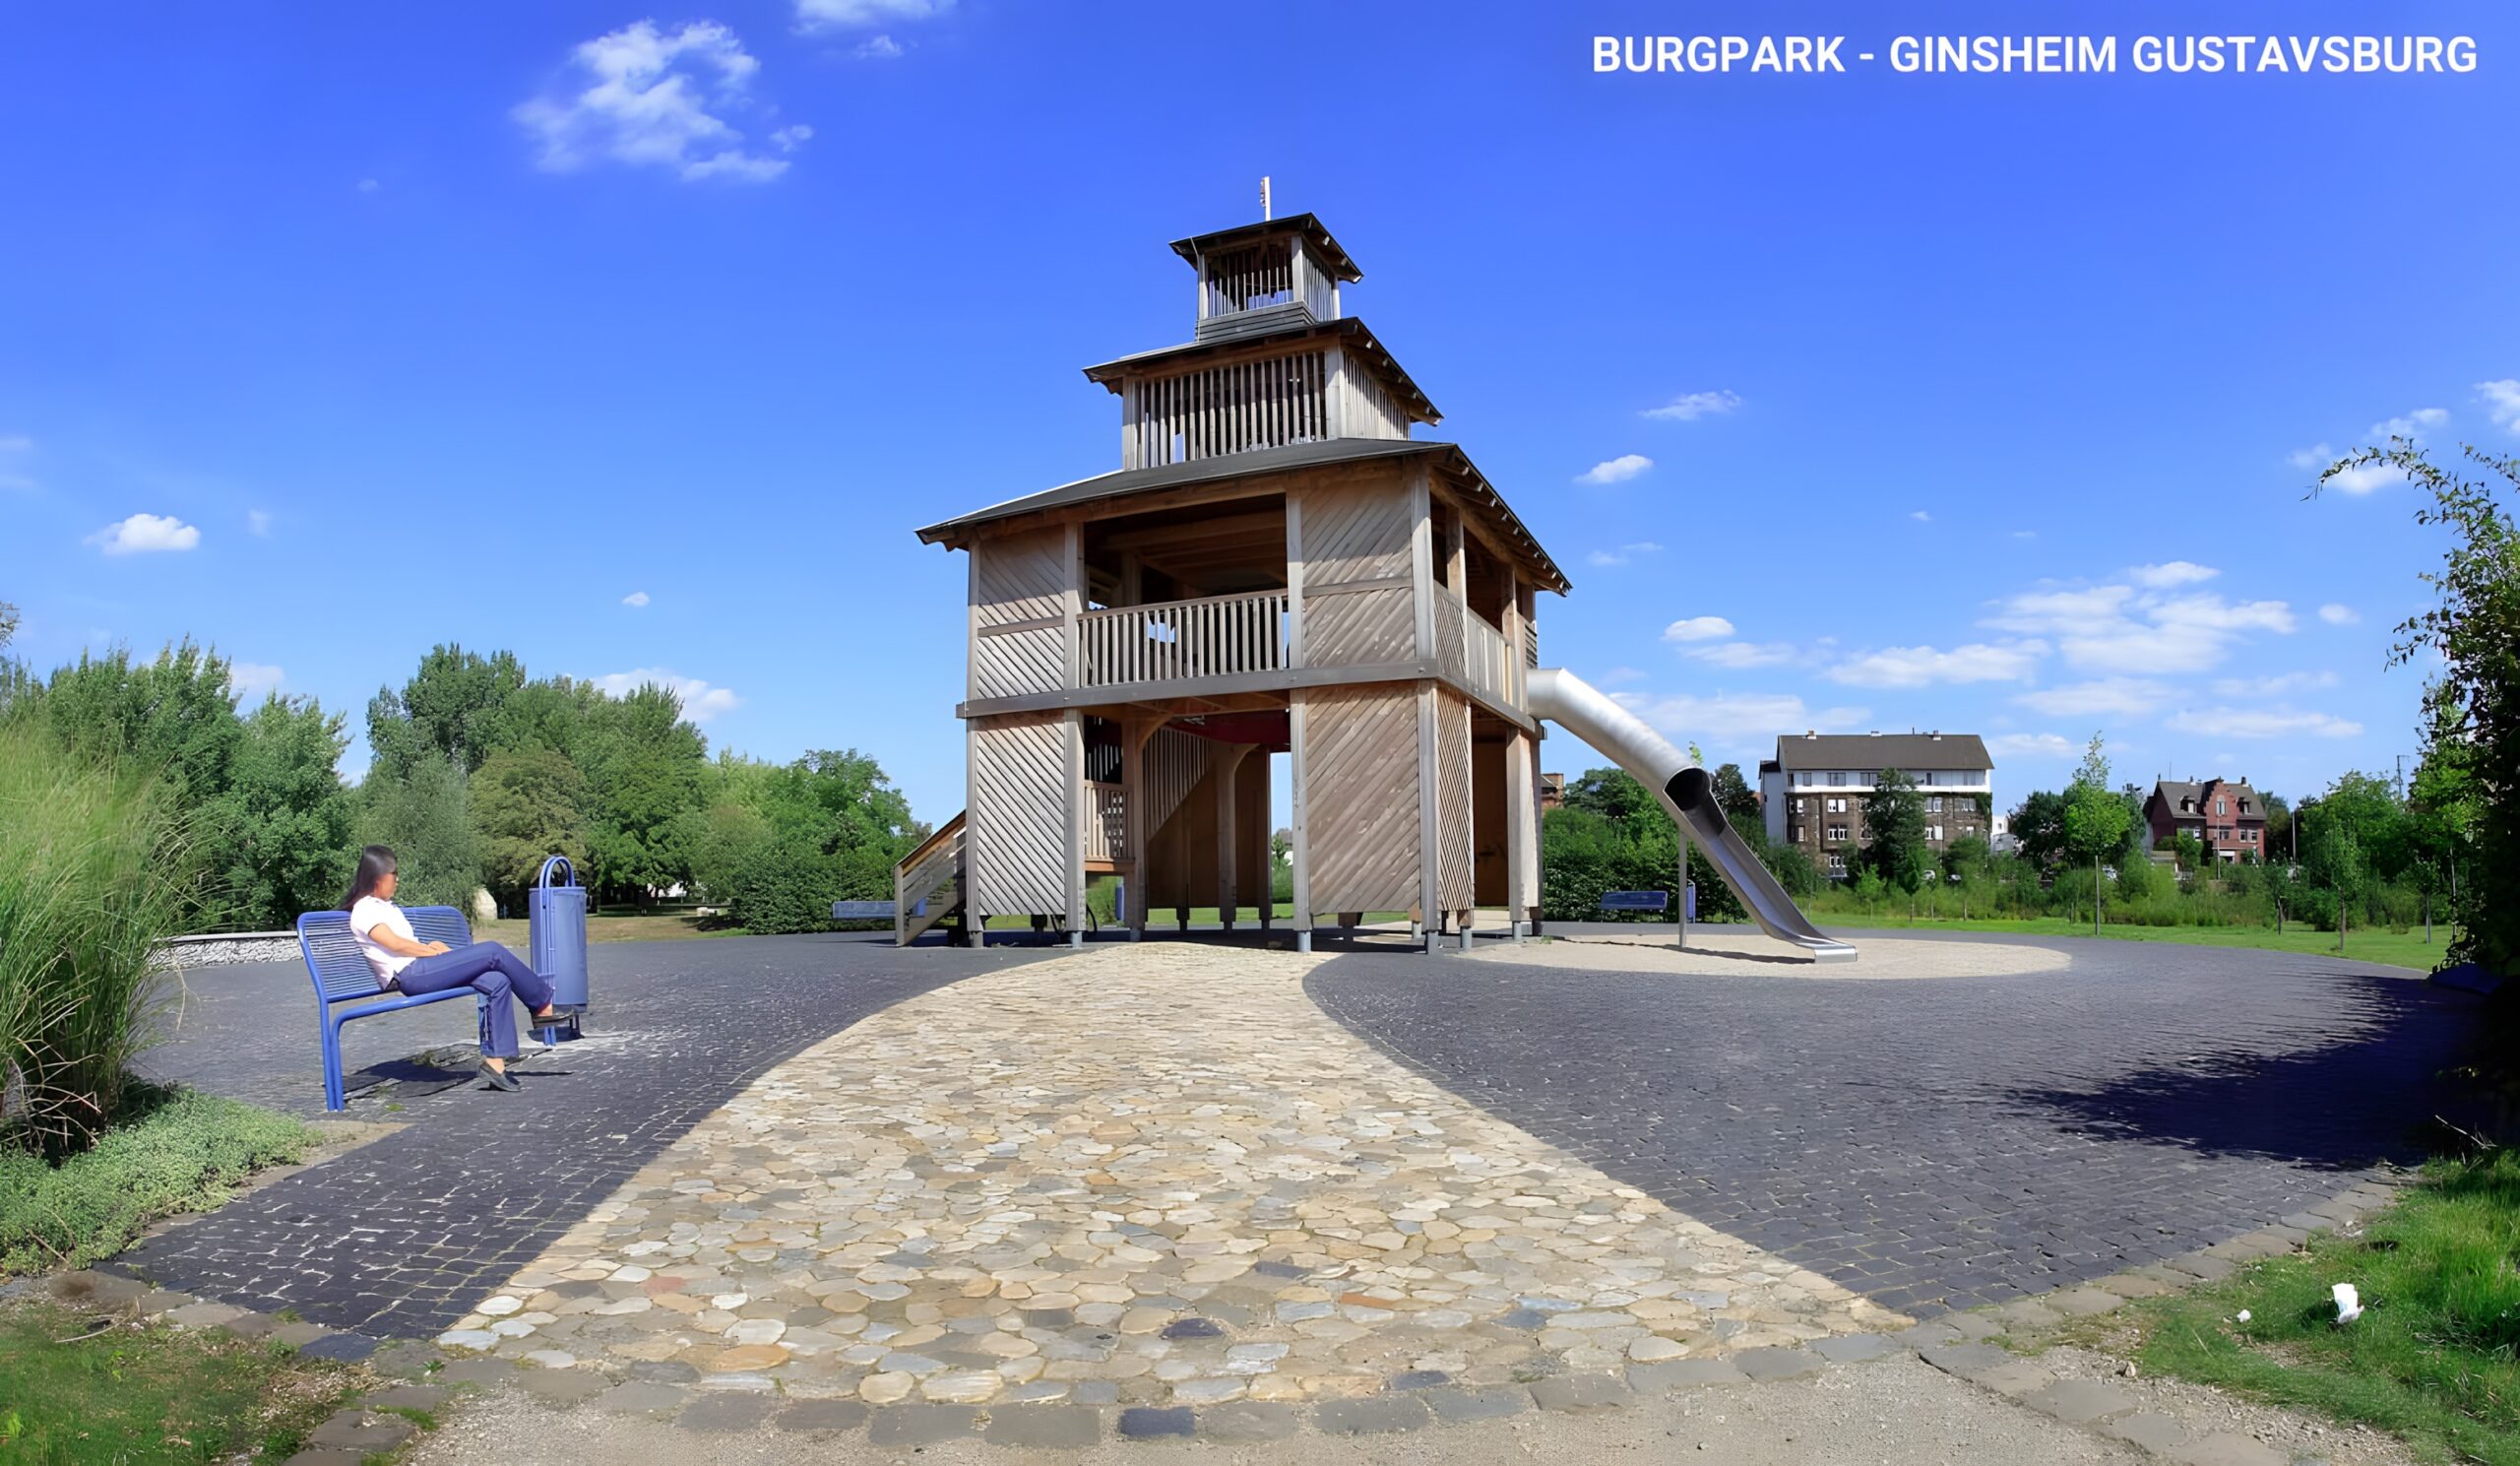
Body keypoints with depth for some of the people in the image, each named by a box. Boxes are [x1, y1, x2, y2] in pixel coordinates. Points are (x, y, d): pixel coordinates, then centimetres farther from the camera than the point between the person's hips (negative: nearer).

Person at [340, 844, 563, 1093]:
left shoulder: (385, 906, 28)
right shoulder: (364, 909, -1)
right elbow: (396, 944, -14)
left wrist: (434, 947, 5)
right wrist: (436, 951, -8)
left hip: (421, 971, 9)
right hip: (410, 975, -9)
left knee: (498, 982, -13)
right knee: (493, 951, -18)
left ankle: (495, 1061, -17)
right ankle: (543, 1005, -5)